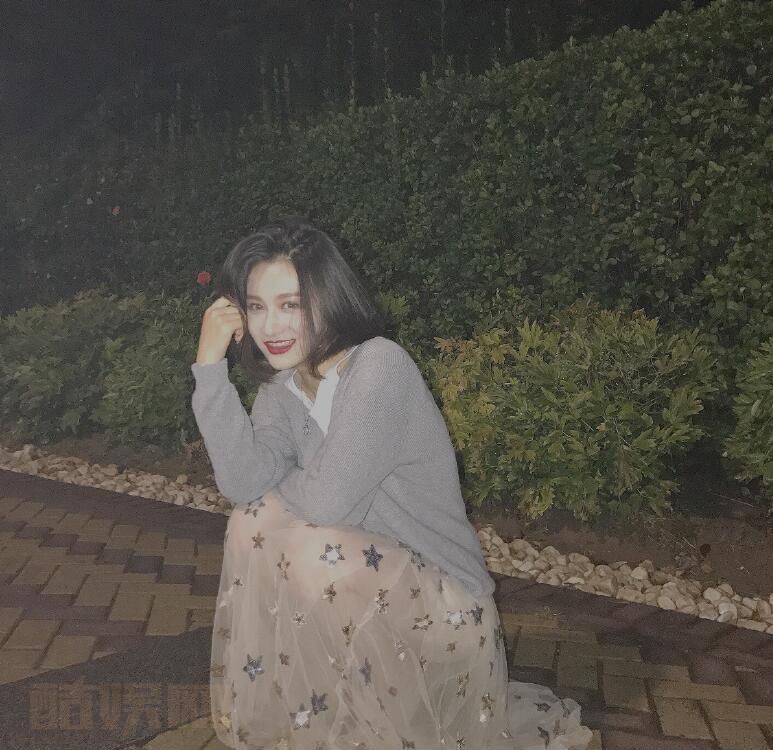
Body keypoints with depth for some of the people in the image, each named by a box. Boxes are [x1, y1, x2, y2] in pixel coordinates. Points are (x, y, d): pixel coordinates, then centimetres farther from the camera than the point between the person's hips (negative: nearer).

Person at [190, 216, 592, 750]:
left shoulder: (380, 365, -22)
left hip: (441, 600, -6)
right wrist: (210, 363, -18)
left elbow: (326, 500, -28)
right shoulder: (282, 386, 1)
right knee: (253, 524, -10)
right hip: (371, 579, 6)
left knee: (299, 544, -26)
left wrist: (274, 485, -6)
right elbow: (245, 482, -17)